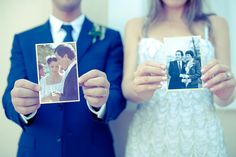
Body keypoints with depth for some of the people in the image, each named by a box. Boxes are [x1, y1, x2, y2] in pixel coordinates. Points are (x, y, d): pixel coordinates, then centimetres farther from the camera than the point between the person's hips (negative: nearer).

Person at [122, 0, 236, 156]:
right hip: (149, 134, 0)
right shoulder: (136, 26, 2)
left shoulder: (216, 25, 1)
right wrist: (139, 89, -27)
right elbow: (127, 89, -5)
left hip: (201, 135, 0)